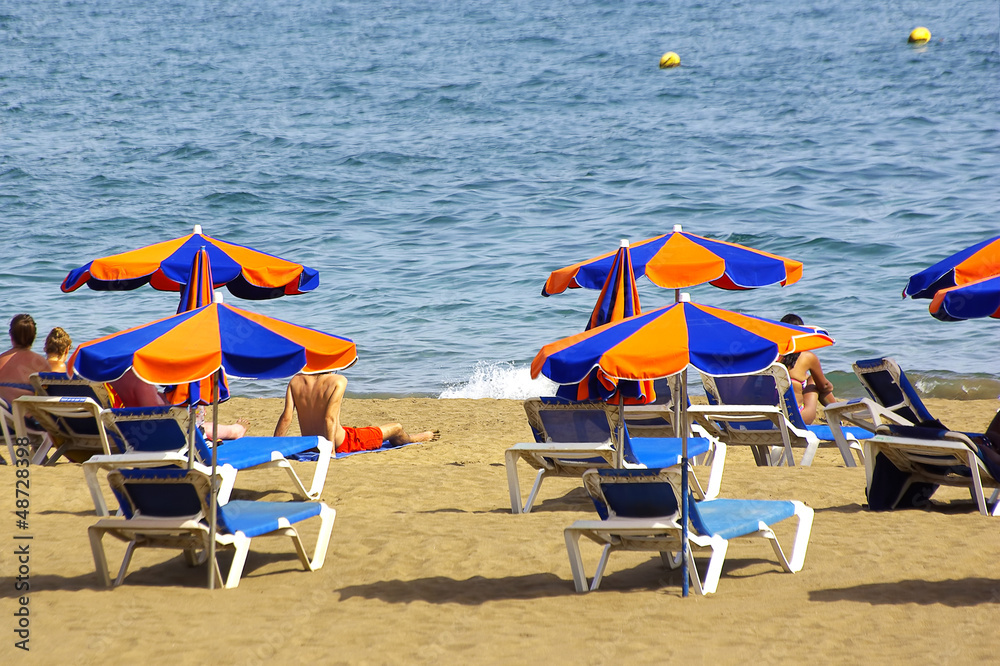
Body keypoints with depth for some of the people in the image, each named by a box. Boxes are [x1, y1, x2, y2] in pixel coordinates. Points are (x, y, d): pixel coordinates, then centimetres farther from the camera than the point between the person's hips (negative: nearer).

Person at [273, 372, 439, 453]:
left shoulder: (295, 381, -9)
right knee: (396, 429, 18)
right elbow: (330, 418, -28)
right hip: (341, 444, -6)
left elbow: (286, 418, -13)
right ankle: (416, 438, 52)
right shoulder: (338, 381, -22)